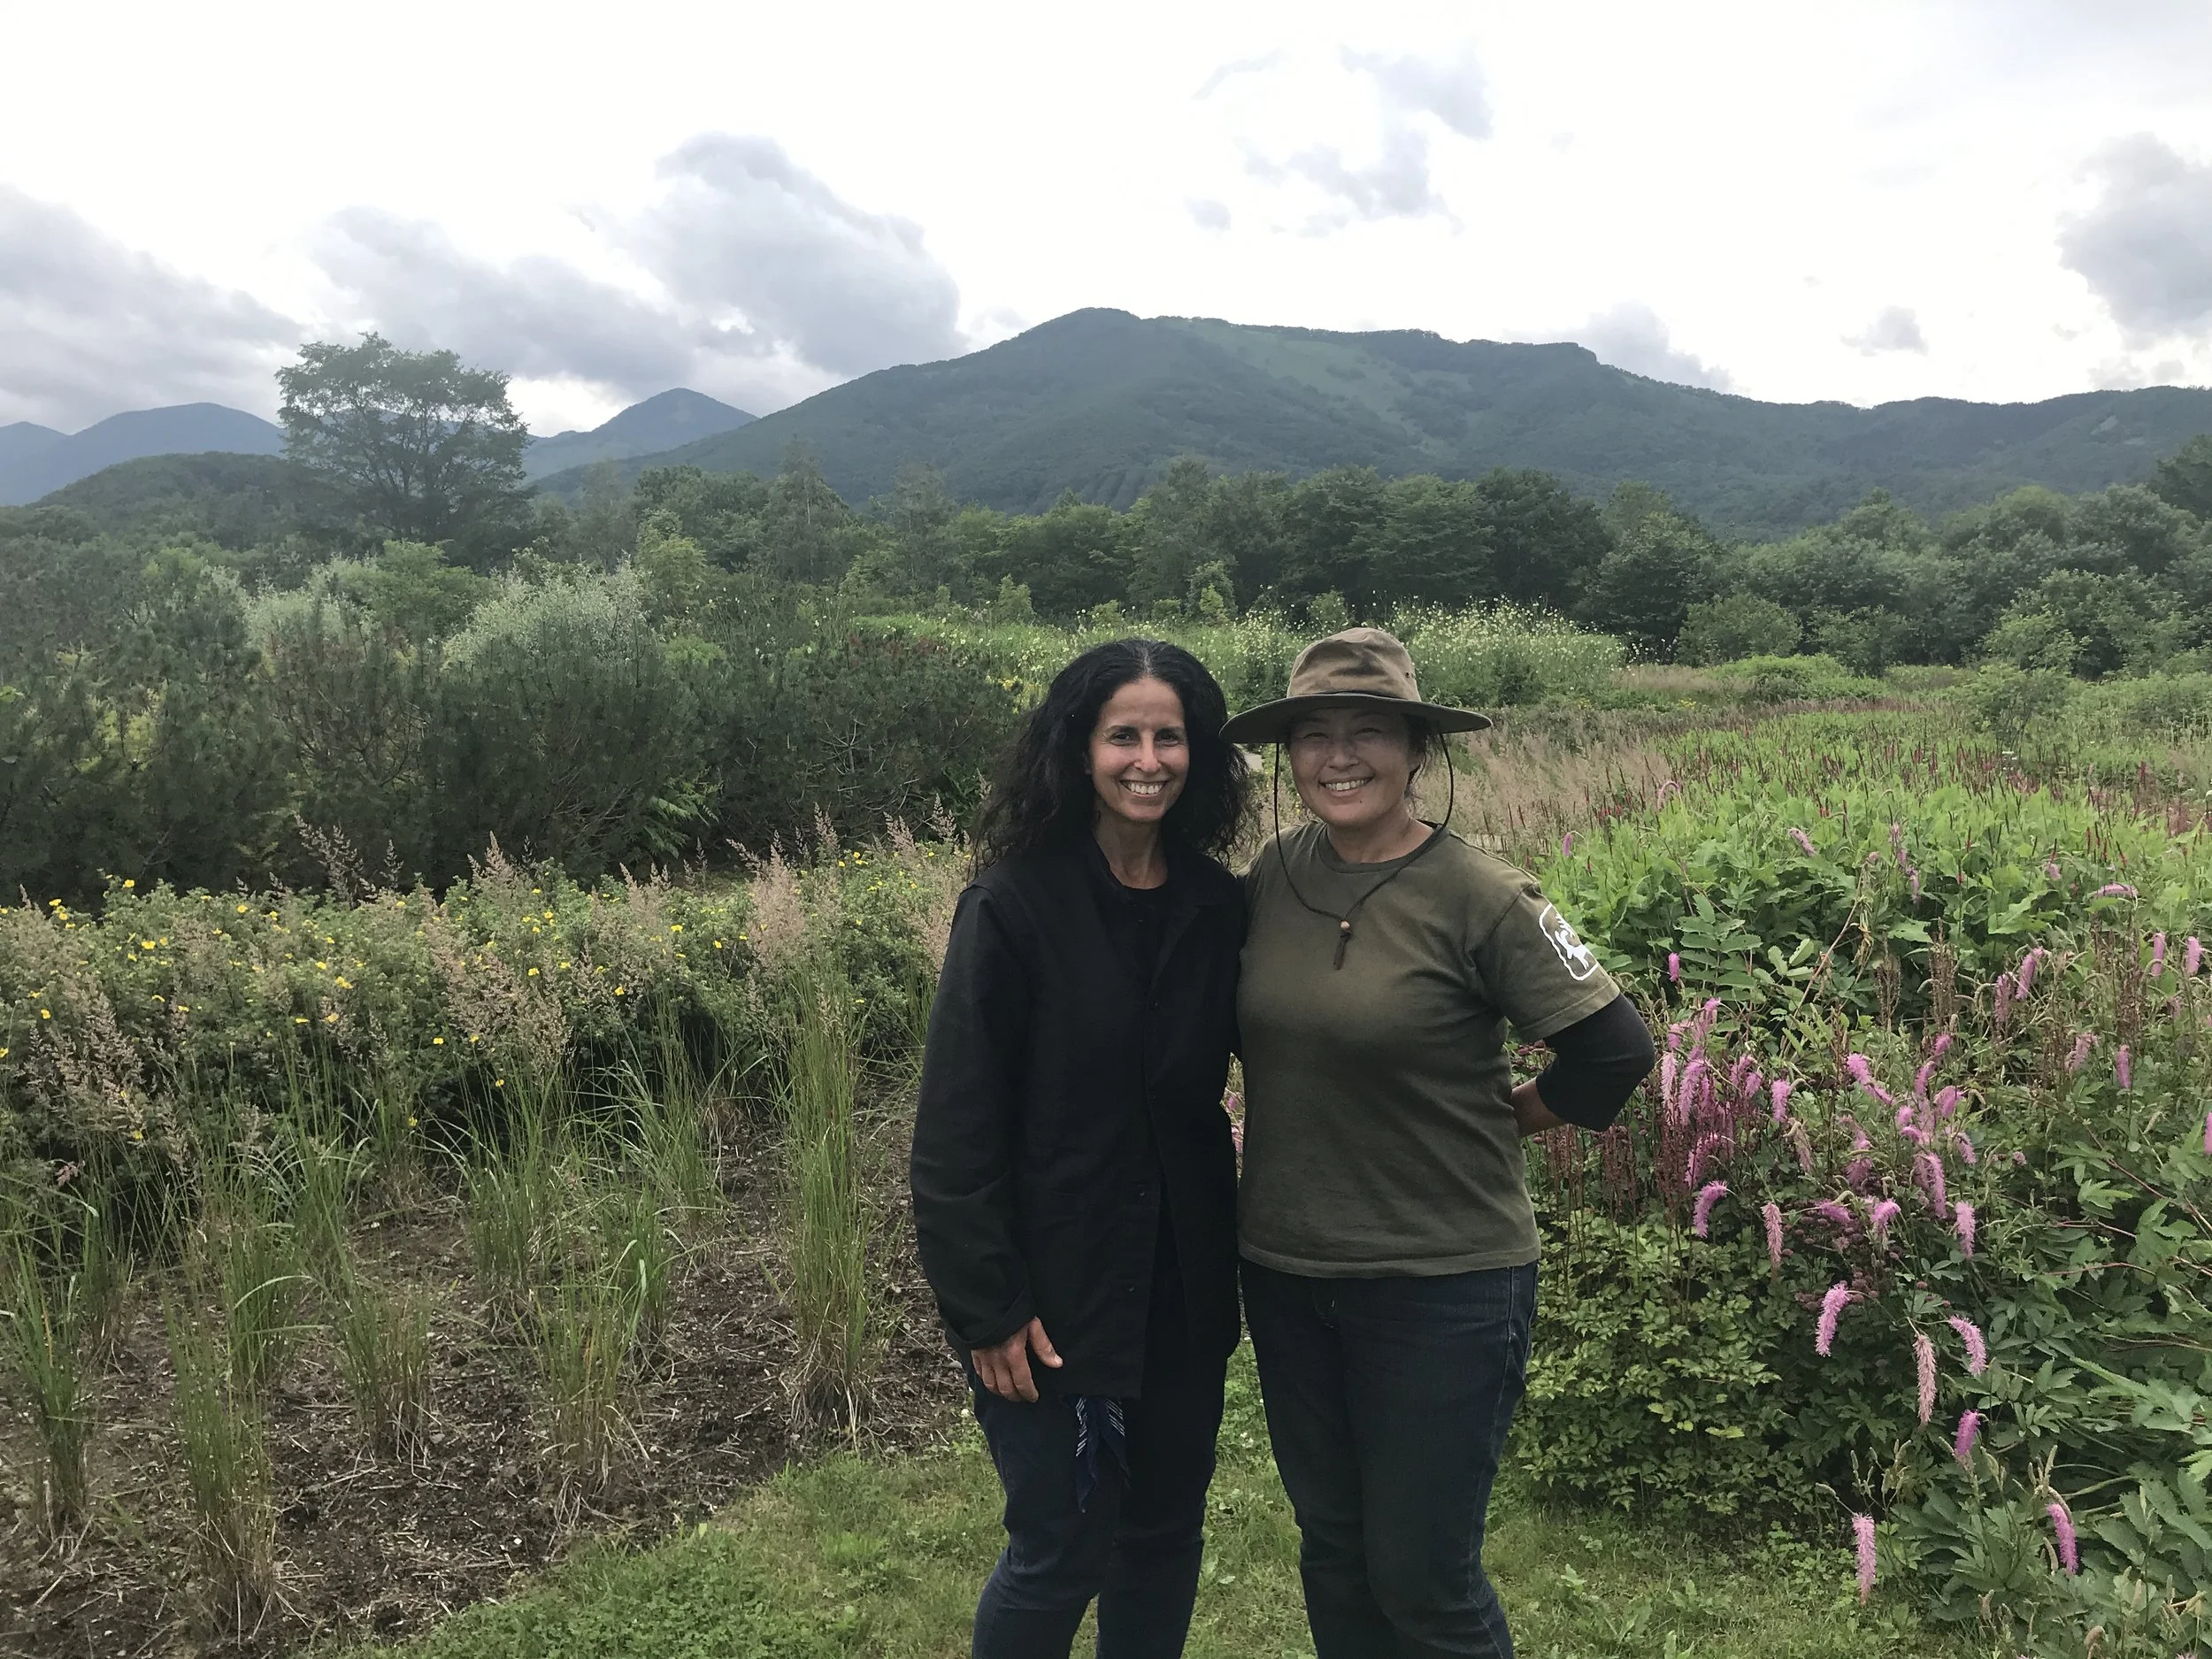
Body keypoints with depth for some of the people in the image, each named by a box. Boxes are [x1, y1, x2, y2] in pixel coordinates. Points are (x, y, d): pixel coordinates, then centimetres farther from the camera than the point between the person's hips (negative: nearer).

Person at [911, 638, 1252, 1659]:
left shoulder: (1217, 907, 0)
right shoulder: (1012, 908, -15)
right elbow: (955, 1128, -14)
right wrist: (987, 1306, -15)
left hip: (1184, 1288, 5)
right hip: (1056, 1290, -5)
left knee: (1166, 1536, 19)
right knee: (1059, 1555, 9)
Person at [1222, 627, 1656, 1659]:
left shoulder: (1479, 897, -16)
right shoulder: (1277, 870, -2)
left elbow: (1612, 1048, -12)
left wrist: (1499, 1121, -2)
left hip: (1441, 1284, -5)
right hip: (1285, 1270, 5)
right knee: (1331, 1547, 21)